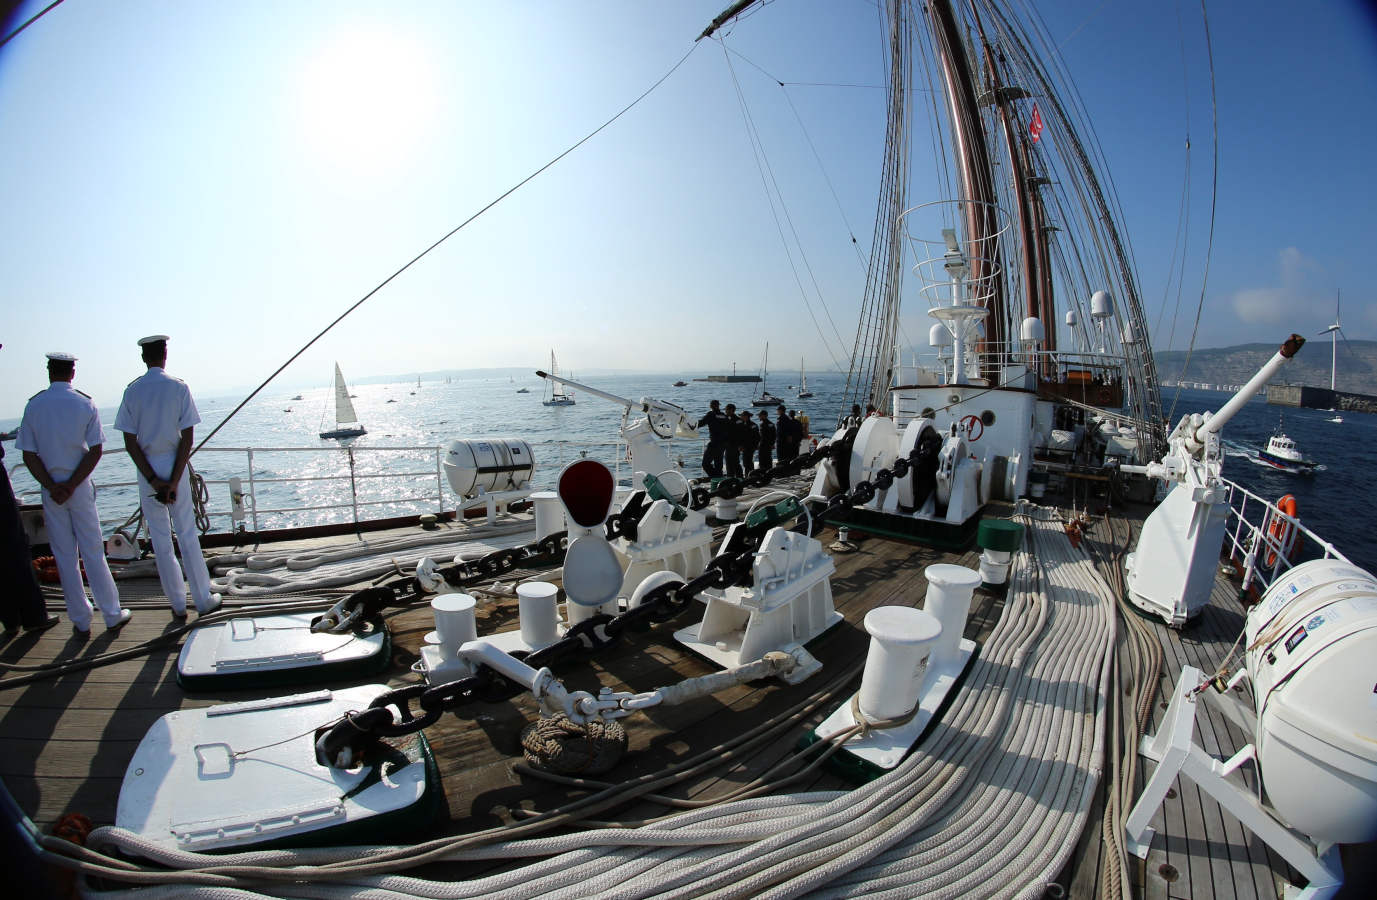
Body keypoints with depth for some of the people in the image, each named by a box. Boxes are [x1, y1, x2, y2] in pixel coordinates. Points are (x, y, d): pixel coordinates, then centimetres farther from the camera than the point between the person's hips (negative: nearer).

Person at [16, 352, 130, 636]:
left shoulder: (33, 405, -3)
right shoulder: (85, 404, -6)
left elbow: (29, 455, -6)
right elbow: (95, 451, -11)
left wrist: (52, 487, -7)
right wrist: (72, 485, -9)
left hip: (50, 489, 1)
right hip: (81, 487, -1)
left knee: (65, 557, 9)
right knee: (93, 553, 6)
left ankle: (81, 621, 16)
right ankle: (112, 615, 12)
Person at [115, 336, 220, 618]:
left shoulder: (132, 391, -1)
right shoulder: (179, 387, -5)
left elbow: (130, 443, -5)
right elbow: (187, 438, -10)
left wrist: (153, 480, -5)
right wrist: (174, 481, -9)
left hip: (146, 468, 1)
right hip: (174, 465, -1)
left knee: (160, 539, 9)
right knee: (187, 534, 6)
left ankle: (177, 603, 17)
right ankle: (203, 599, 11)